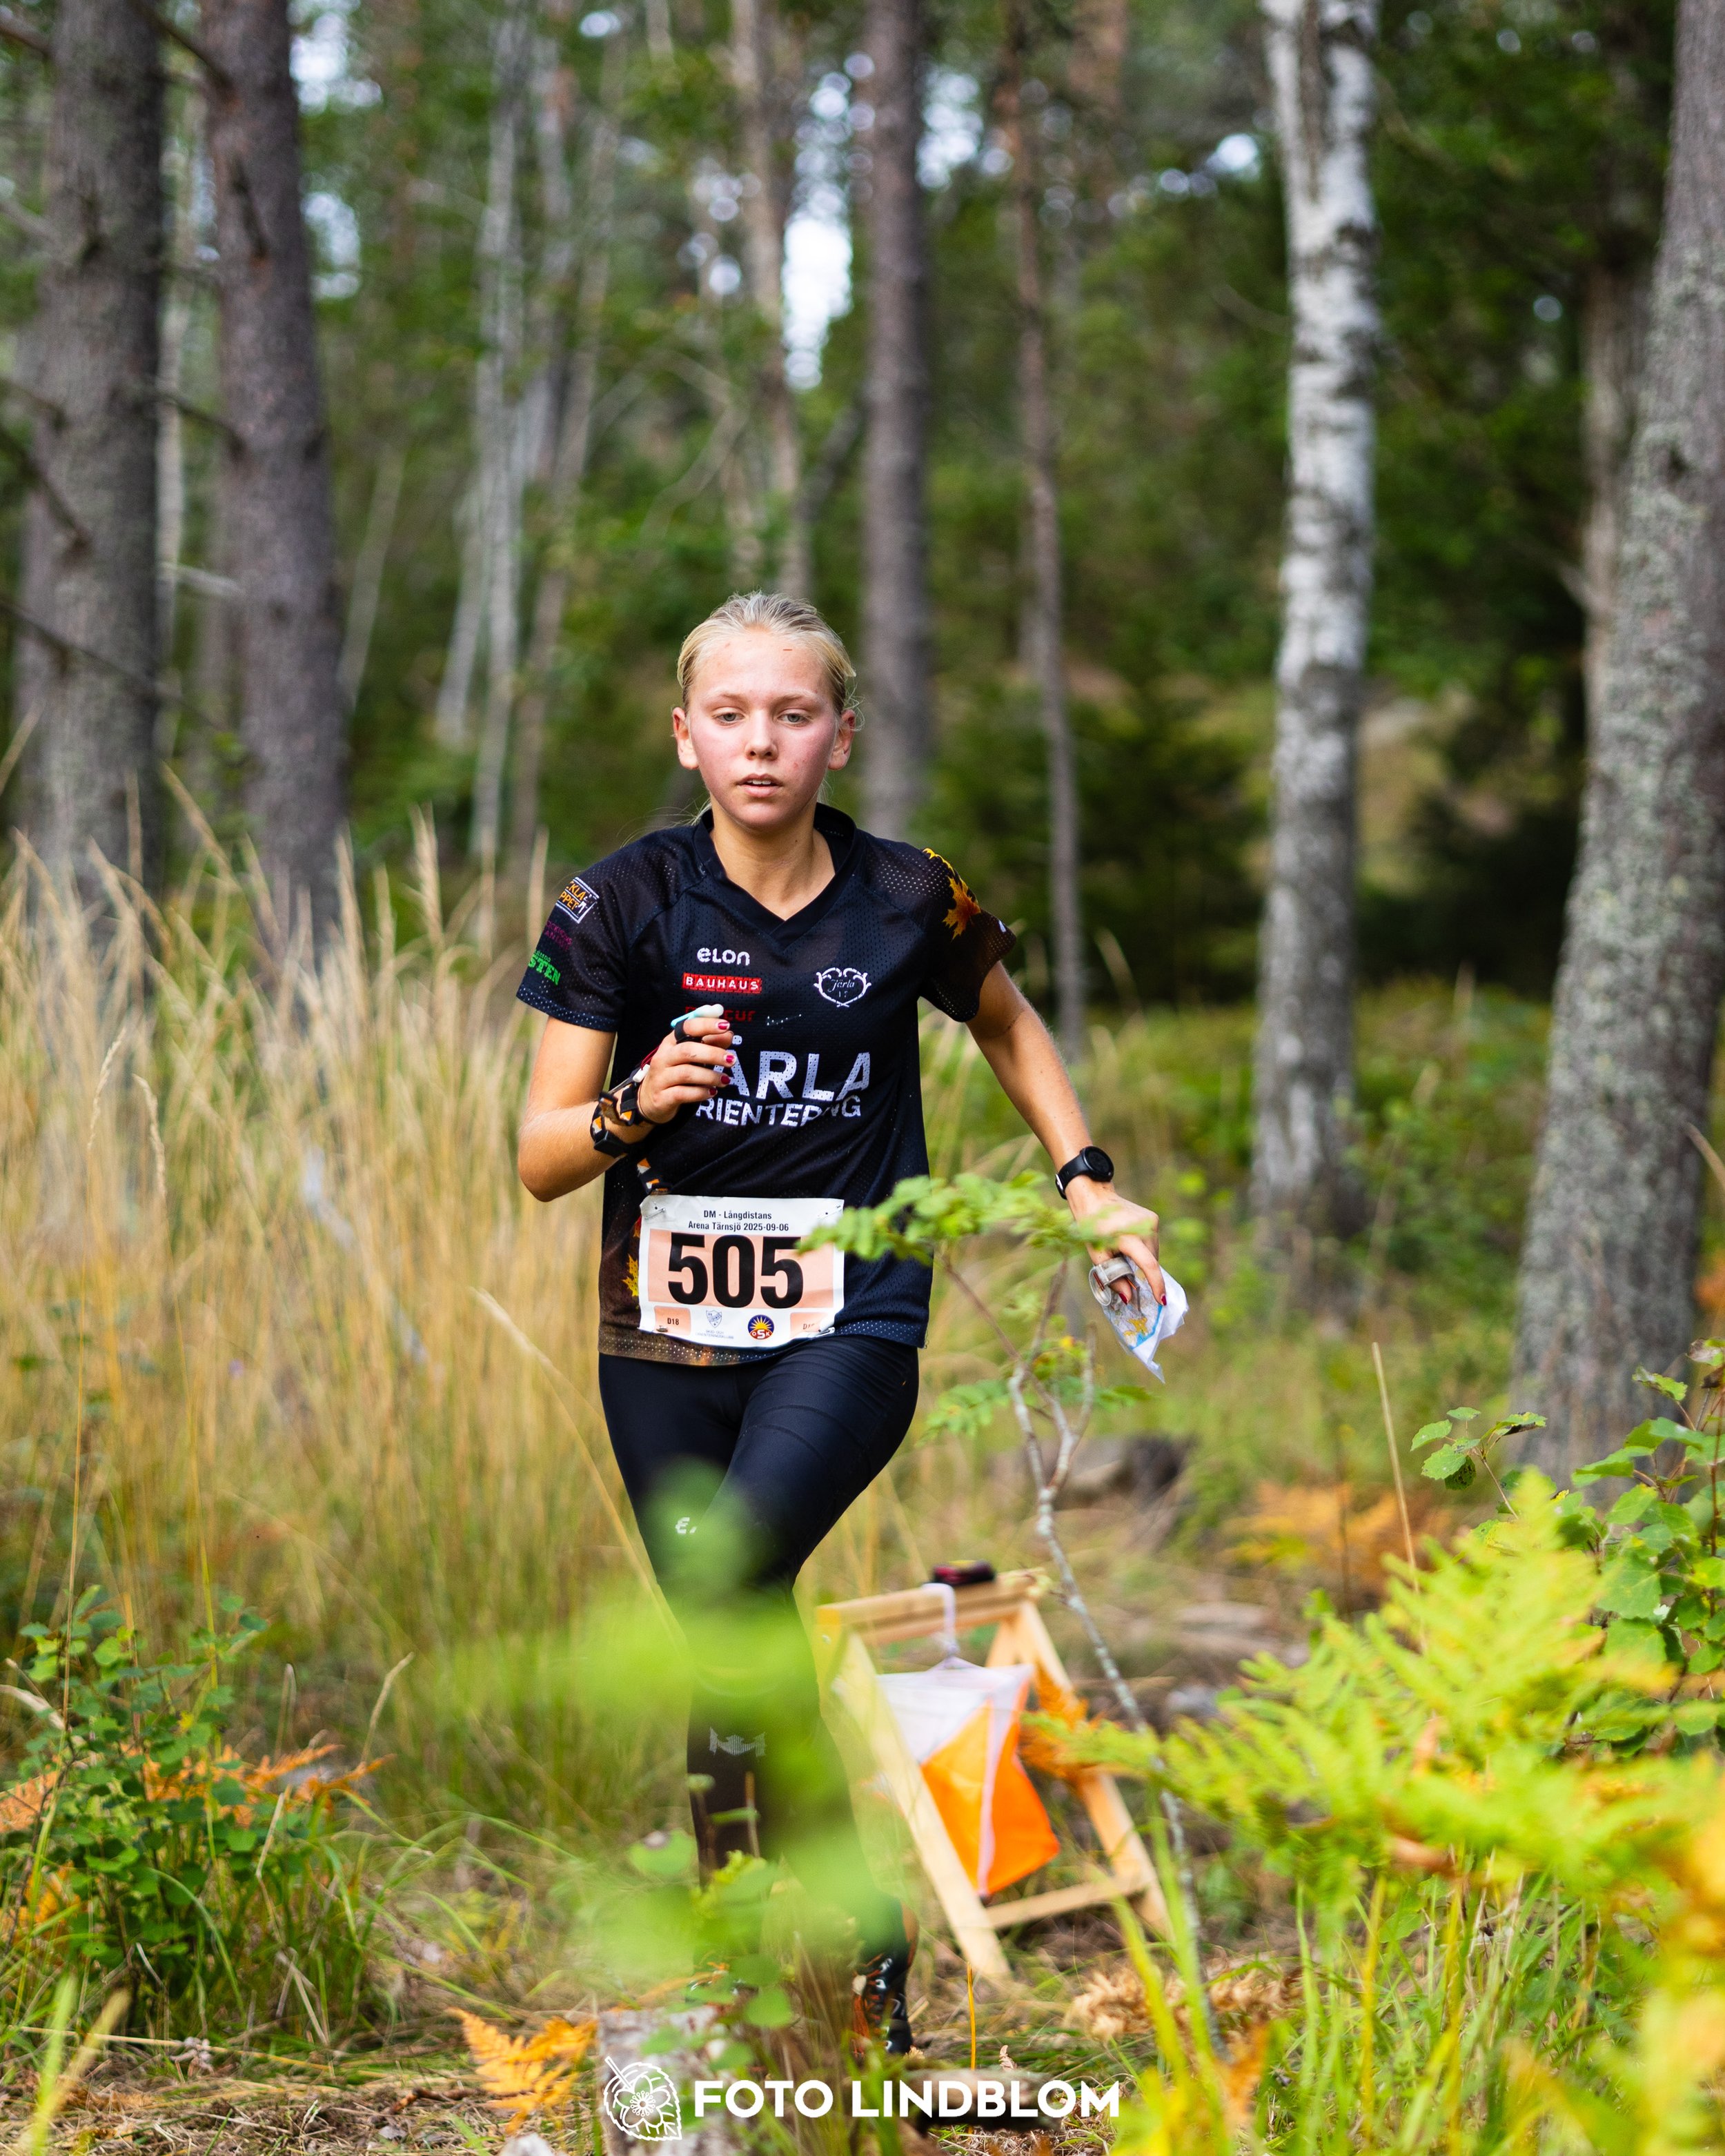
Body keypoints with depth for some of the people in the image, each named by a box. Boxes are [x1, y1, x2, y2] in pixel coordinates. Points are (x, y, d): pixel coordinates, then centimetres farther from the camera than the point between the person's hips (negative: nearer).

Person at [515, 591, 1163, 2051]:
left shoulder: (910, 902, -2)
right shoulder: (626, 904, -3)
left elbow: (1008, 1025, 21)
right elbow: (542, 1159, -2)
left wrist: (1087, 1179, 11)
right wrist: (638, 1109, -21)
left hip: (850, 1323, -2)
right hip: (667, 1333, 2)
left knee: (728, 1568, -26)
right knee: (733, 1644, 4)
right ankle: (858, 1945, 19)